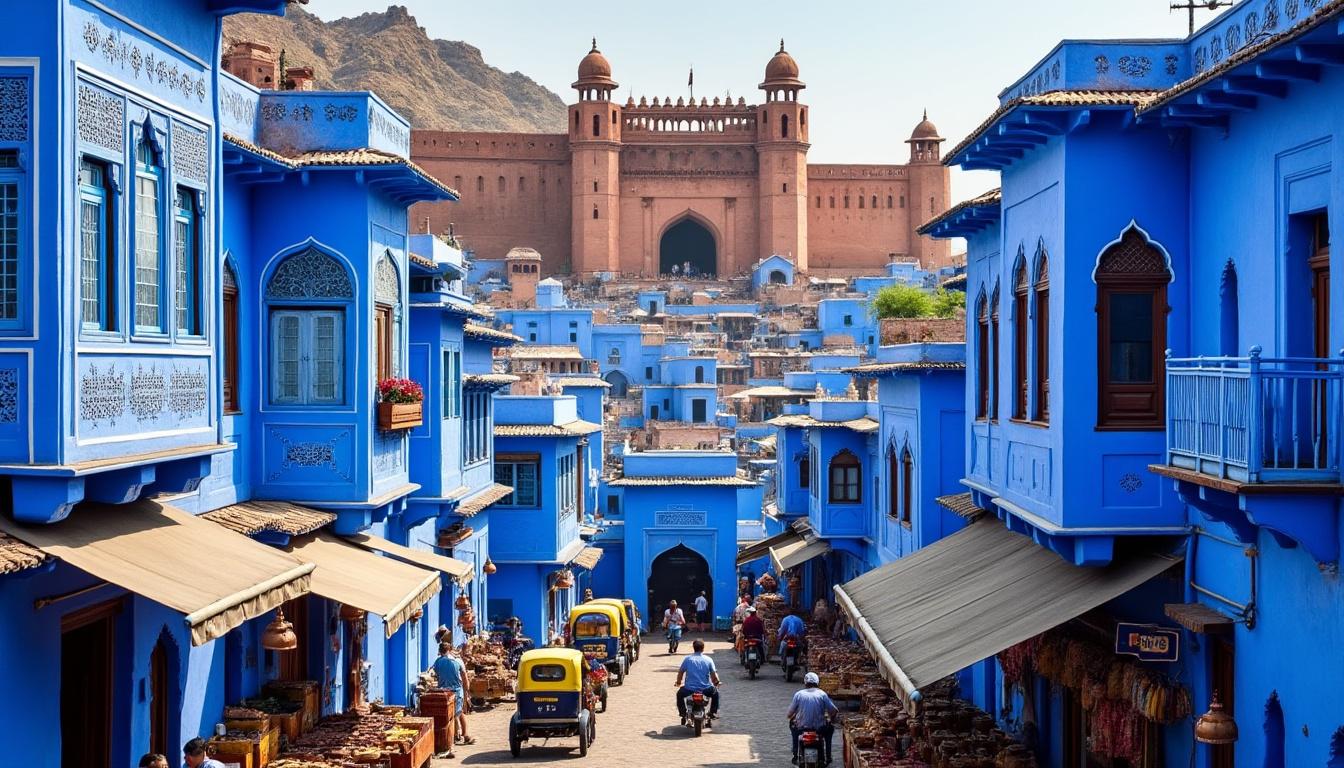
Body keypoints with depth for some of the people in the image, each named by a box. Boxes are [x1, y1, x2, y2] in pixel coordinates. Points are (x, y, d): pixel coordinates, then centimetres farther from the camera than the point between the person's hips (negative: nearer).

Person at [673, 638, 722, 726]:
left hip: (689, 688, 0)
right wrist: (716, 683, 20)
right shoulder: (708, 660, -2)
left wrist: (678, 682, 23)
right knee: (715, 693, 32)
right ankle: (713, 714, 29)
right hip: (705, 688, 0)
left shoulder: (687, 659, -1)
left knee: (680, 694, 32)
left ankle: (683, 714, 24)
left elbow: (680, 672, 3)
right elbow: (714, 676, -2)